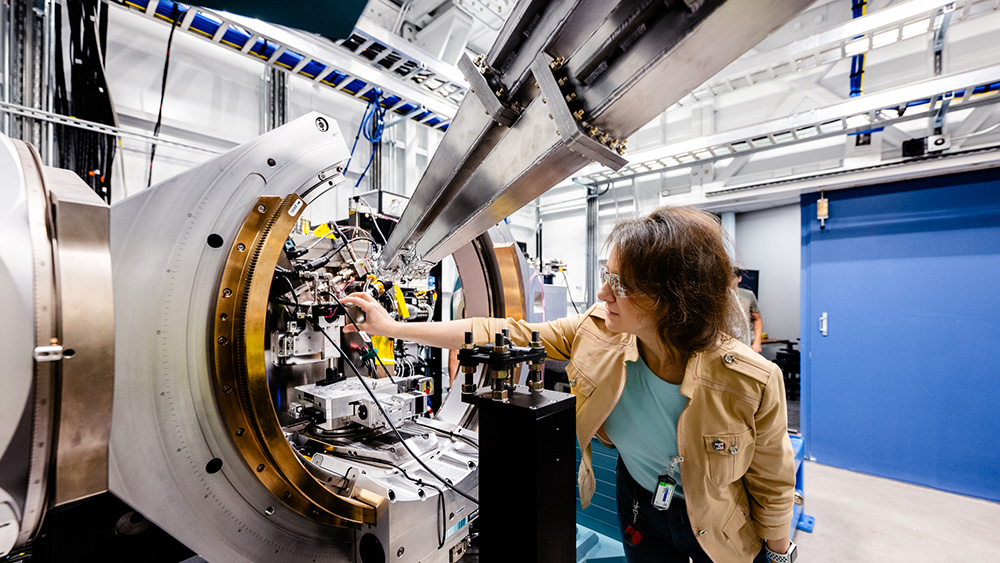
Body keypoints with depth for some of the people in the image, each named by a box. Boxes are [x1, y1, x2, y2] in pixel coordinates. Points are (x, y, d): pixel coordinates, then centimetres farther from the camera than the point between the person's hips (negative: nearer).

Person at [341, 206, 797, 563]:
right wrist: (391, 327, -20)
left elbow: (772, 482, -13)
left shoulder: (750, 382, -31)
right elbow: (505, 335, -22)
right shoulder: (597, 333, -25)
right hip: (639, 504, 2)